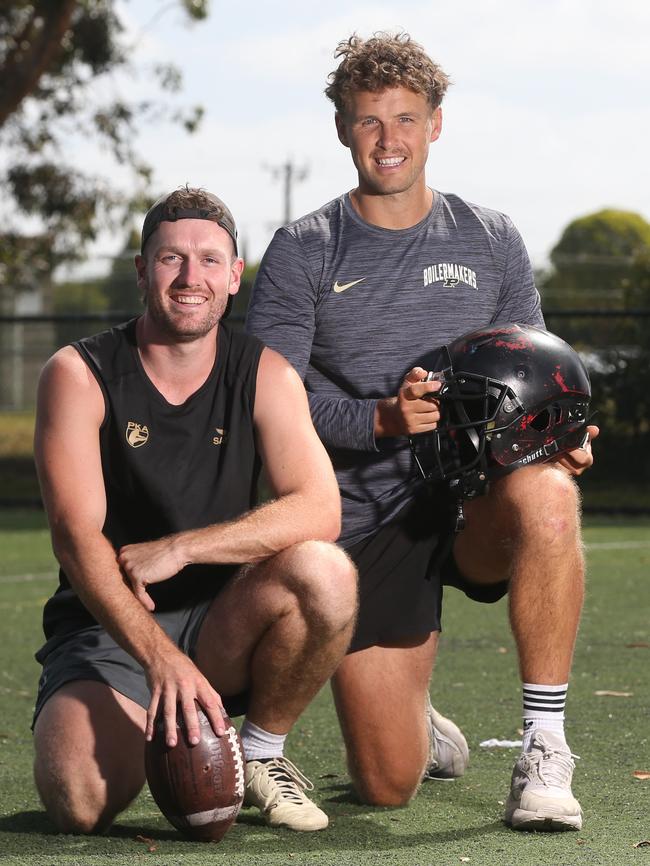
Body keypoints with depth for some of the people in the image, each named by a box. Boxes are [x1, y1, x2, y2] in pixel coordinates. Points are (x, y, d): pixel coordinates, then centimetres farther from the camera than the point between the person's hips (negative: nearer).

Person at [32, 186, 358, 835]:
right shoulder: (78, 375, -8)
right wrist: (160, 658, -33)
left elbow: (318, 512, -15)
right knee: (80, 802, -30)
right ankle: (132, 735, 9)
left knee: (325, 573, -29)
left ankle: (260, 751, -4)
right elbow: (76, 538, -19)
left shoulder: (264, 376, 0)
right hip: (107, 629, -2)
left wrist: (177, 549, -24)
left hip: (221, 624, 2)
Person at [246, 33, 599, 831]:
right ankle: (423, 730, 37)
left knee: (544, 496, -39)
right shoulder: (302, 253, 3)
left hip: (473, 500, 1)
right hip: (364, 522, 0)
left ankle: (544, 749, -26)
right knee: (387, 788, -3)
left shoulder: (491, 242, 10)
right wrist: (381, 419, -24)